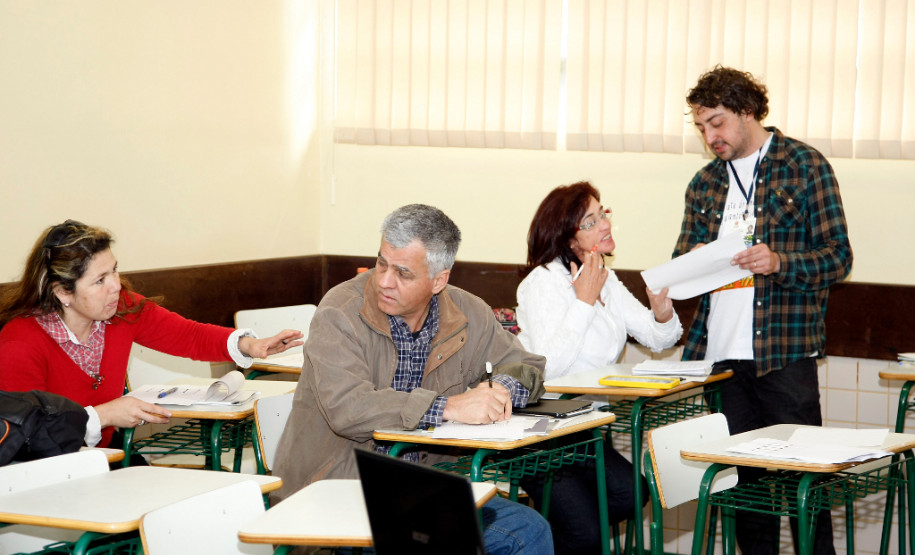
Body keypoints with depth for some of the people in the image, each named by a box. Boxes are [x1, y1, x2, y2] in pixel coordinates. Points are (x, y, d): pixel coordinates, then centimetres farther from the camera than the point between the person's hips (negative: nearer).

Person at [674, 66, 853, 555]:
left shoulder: (805, 167, 1)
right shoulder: (704, 183, 16)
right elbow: (683, 259, 21)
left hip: (784, 353, -5)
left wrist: (779, 263, -20)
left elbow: (838, 257, -2)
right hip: (720, 354, 5)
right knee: (742, 474, 8)